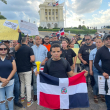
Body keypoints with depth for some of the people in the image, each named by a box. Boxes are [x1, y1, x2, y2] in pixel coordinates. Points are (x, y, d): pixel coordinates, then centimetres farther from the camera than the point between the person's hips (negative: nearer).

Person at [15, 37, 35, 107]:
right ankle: (29, 101, 11)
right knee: (28, 84, 4)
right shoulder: (29, 48, -12)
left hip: (19, 69, 5)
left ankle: (22, 97, 33)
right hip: (27, 69, -4)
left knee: (22, 83, 22)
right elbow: (32, 59, -19)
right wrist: (28, 62, 1)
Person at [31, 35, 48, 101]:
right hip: (35, 66, 0)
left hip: (42, 66, 0)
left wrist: (44, 60, -12)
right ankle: (35, 94, 15)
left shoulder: (44, 48, 8)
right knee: (35, 80, 4)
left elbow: (47, 56, 7)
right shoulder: (32, 48, 8)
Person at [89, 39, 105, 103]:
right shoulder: (93, 51, 2)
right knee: (96, 83, 1)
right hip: (96, 69, 0)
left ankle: (102, 95, 28)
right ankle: (95, 96, 21)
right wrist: (90, 70, 1)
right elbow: (91, 61, 4)